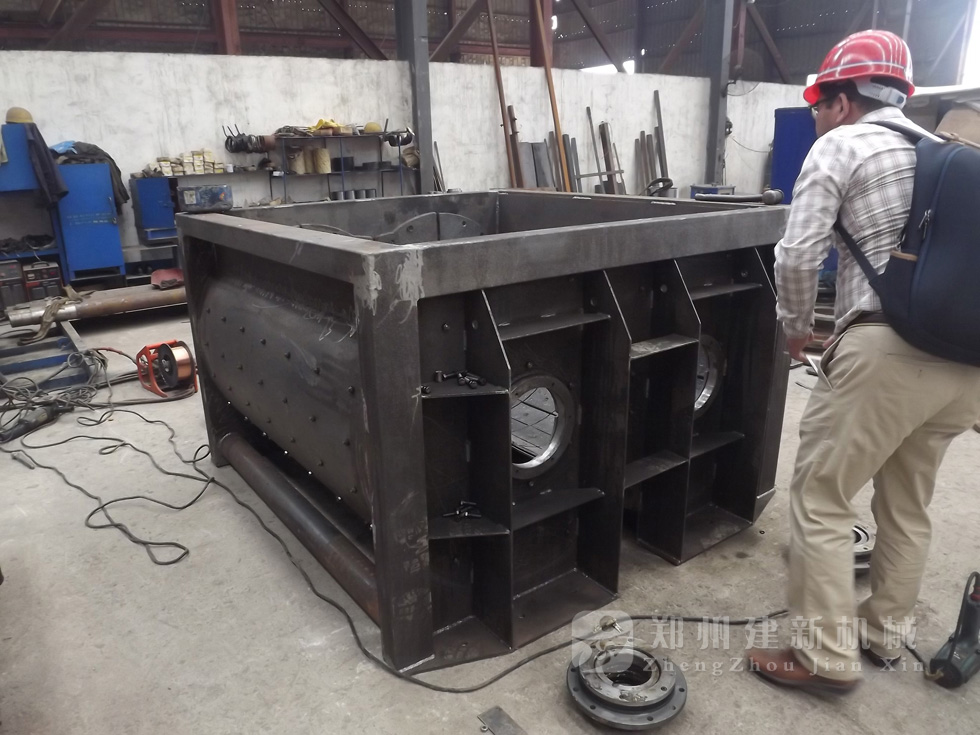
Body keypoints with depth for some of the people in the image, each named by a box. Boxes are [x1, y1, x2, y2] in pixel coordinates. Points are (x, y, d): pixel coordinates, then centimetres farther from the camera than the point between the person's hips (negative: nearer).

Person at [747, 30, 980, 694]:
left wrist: (797, 326, 9)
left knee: (820, 499, 4)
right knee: (909, 503, 20)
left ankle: (827, 657, 13)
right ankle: (884, 633, 36)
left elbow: (799, 253, -7)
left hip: (889, 347, -8)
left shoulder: (840, 145, 1)